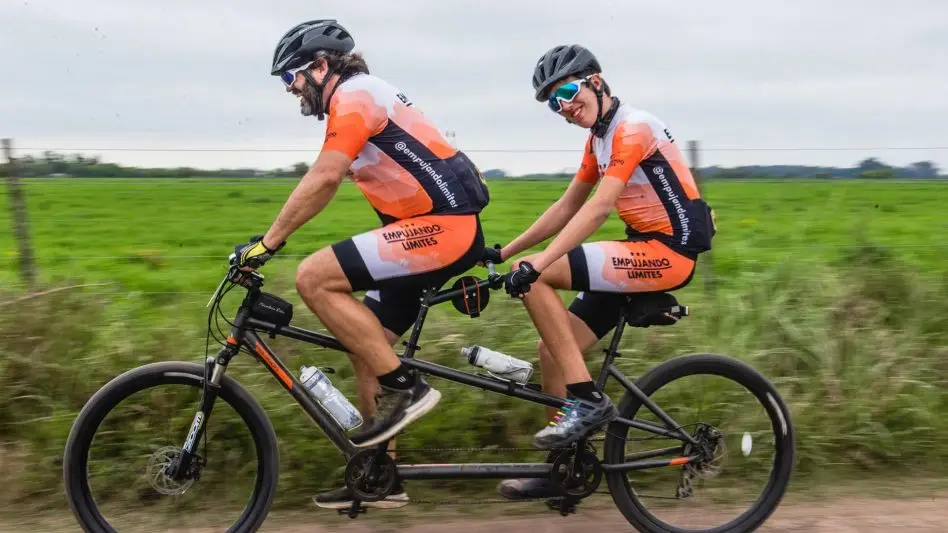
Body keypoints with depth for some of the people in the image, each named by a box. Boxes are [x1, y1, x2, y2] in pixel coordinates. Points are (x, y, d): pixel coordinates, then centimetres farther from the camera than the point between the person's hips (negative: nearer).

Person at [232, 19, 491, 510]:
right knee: (366, 343, 12)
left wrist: (267, 242, -15)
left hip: (443, 226, -10)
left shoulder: (353, 94, -8)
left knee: (313, 277, -18)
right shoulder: (365, 98, 23)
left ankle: (405, 388, -10)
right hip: (447, 226, 10)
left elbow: (323, 180, -19)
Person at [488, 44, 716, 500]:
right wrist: (503, 253, 13)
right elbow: (566, 208, 17)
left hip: (670, 252, -9)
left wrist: (535, 263, -32)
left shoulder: (633, 126, -14)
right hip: (645, 252, 9)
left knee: (536, 278, -21)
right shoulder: (599, 138, 15)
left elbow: (599, 208, -25)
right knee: (553, 351, 3)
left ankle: (587, 401, -13)